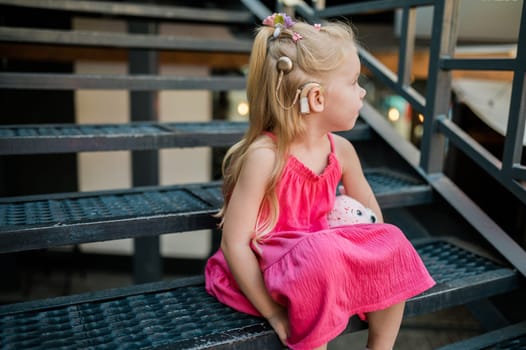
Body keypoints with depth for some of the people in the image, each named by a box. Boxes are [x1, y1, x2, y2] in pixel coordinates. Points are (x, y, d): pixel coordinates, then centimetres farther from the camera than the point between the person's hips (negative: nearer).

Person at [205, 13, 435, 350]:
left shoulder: (342, 150, -3)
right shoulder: (265, 156, -24)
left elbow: (370, 215, 12)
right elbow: (234, 243, -22)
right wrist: (273, 313, -21)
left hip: (323, 255, 7)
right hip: (267, 268, -7)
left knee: (392, 242, -8)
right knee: (321, 255, -35)